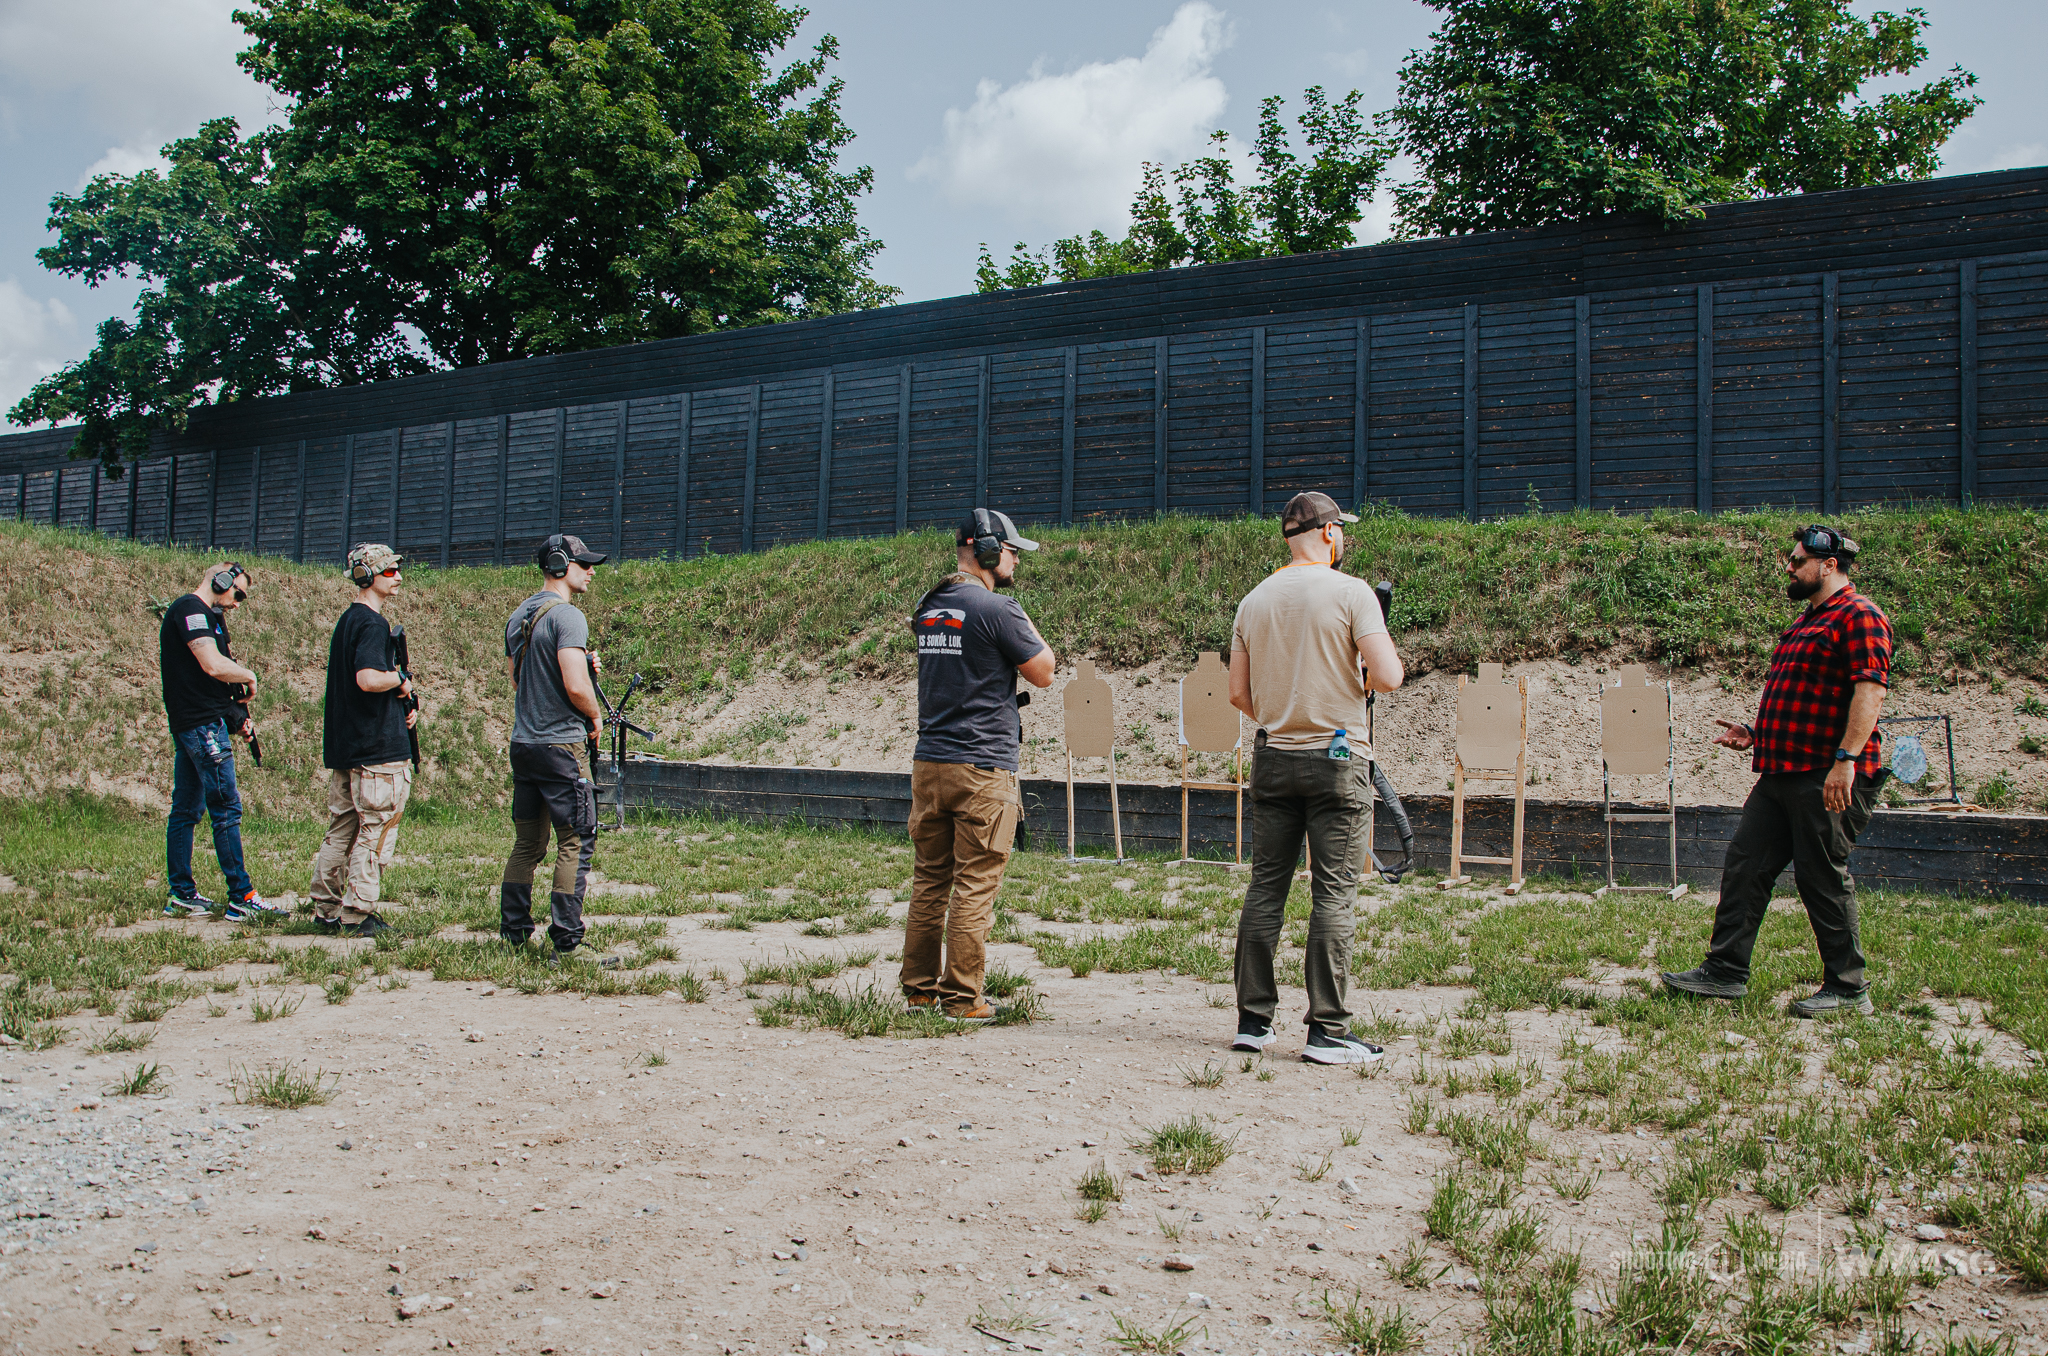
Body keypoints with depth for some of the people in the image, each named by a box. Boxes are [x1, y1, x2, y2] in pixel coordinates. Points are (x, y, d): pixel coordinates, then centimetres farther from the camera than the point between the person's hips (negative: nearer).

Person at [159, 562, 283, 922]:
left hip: (189, 726, 11)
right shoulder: (191, 609, -12)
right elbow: (214, 666, -24)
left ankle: (182, 895, 18)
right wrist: (250, 676, -5)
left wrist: (236, 719, 13)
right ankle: (242, 899, -6)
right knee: (227, 810, -8)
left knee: (186, 810, 12)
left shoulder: (203, 615, 20)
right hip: (203, 725, -11)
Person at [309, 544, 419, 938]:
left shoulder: (347, 620, 17)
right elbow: (368, 679, -29)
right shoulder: (372, 623, -14)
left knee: (342, 828, 15)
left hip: (343, 745, 10)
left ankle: (326, 909, 20)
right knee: (377, 830, -3)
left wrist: (403, 704, 10)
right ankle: (358, 915, 0)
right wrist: (400, 679, -10)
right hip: (378, 747, -10)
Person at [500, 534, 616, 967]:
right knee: (576, 843, -3)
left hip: (521, 744, 9)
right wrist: (596, 717, -3)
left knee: (526, 844, 14)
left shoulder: (517, 616, 14)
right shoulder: (567, 615, -14)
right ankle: (565, 943, -4)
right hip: (560, 744, -8)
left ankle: (512, 934, 18)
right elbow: (575, 687, -23)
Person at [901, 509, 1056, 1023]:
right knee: (975, 887, -1)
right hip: (982, 768, -7)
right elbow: (1043, 673, -4)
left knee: (929, 880, 13)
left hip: (928, 763, 7)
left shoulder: (928, 608, 11)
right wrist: (1030, 631, 9)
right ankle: (961, 999, 2)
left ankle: (919, 989, 18)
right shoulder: (998, 609, -12)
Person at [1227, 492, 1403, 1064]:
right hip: (1336, 759, -5)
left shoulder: (1254, 600, 8)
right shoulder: (1351, 592, -8)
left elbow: (1238, 692, 9)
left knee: (1265, 888, 9)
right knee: (1333, 894, -1)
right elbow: (1388, 678, -15)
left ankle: (1253, 1021, 13)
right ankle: (1327, 1032, 0)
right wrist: (1381, 653, 6)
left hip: (1272, 759, 5)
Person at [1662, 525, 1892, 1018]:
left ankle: (1848, 989, 10)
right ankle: (1725, 972, 12)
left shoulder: (1859, 616, -9)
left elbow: (1870, 690, -20)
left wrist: (1846, 758, -27)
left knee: (1824, 879, -3)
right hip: (1782, 773, 10)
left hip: (1827, 779, -10)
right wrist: (1756, 733, 17)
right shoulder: (1806, 622, 22)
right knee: (1743, 866, 7)